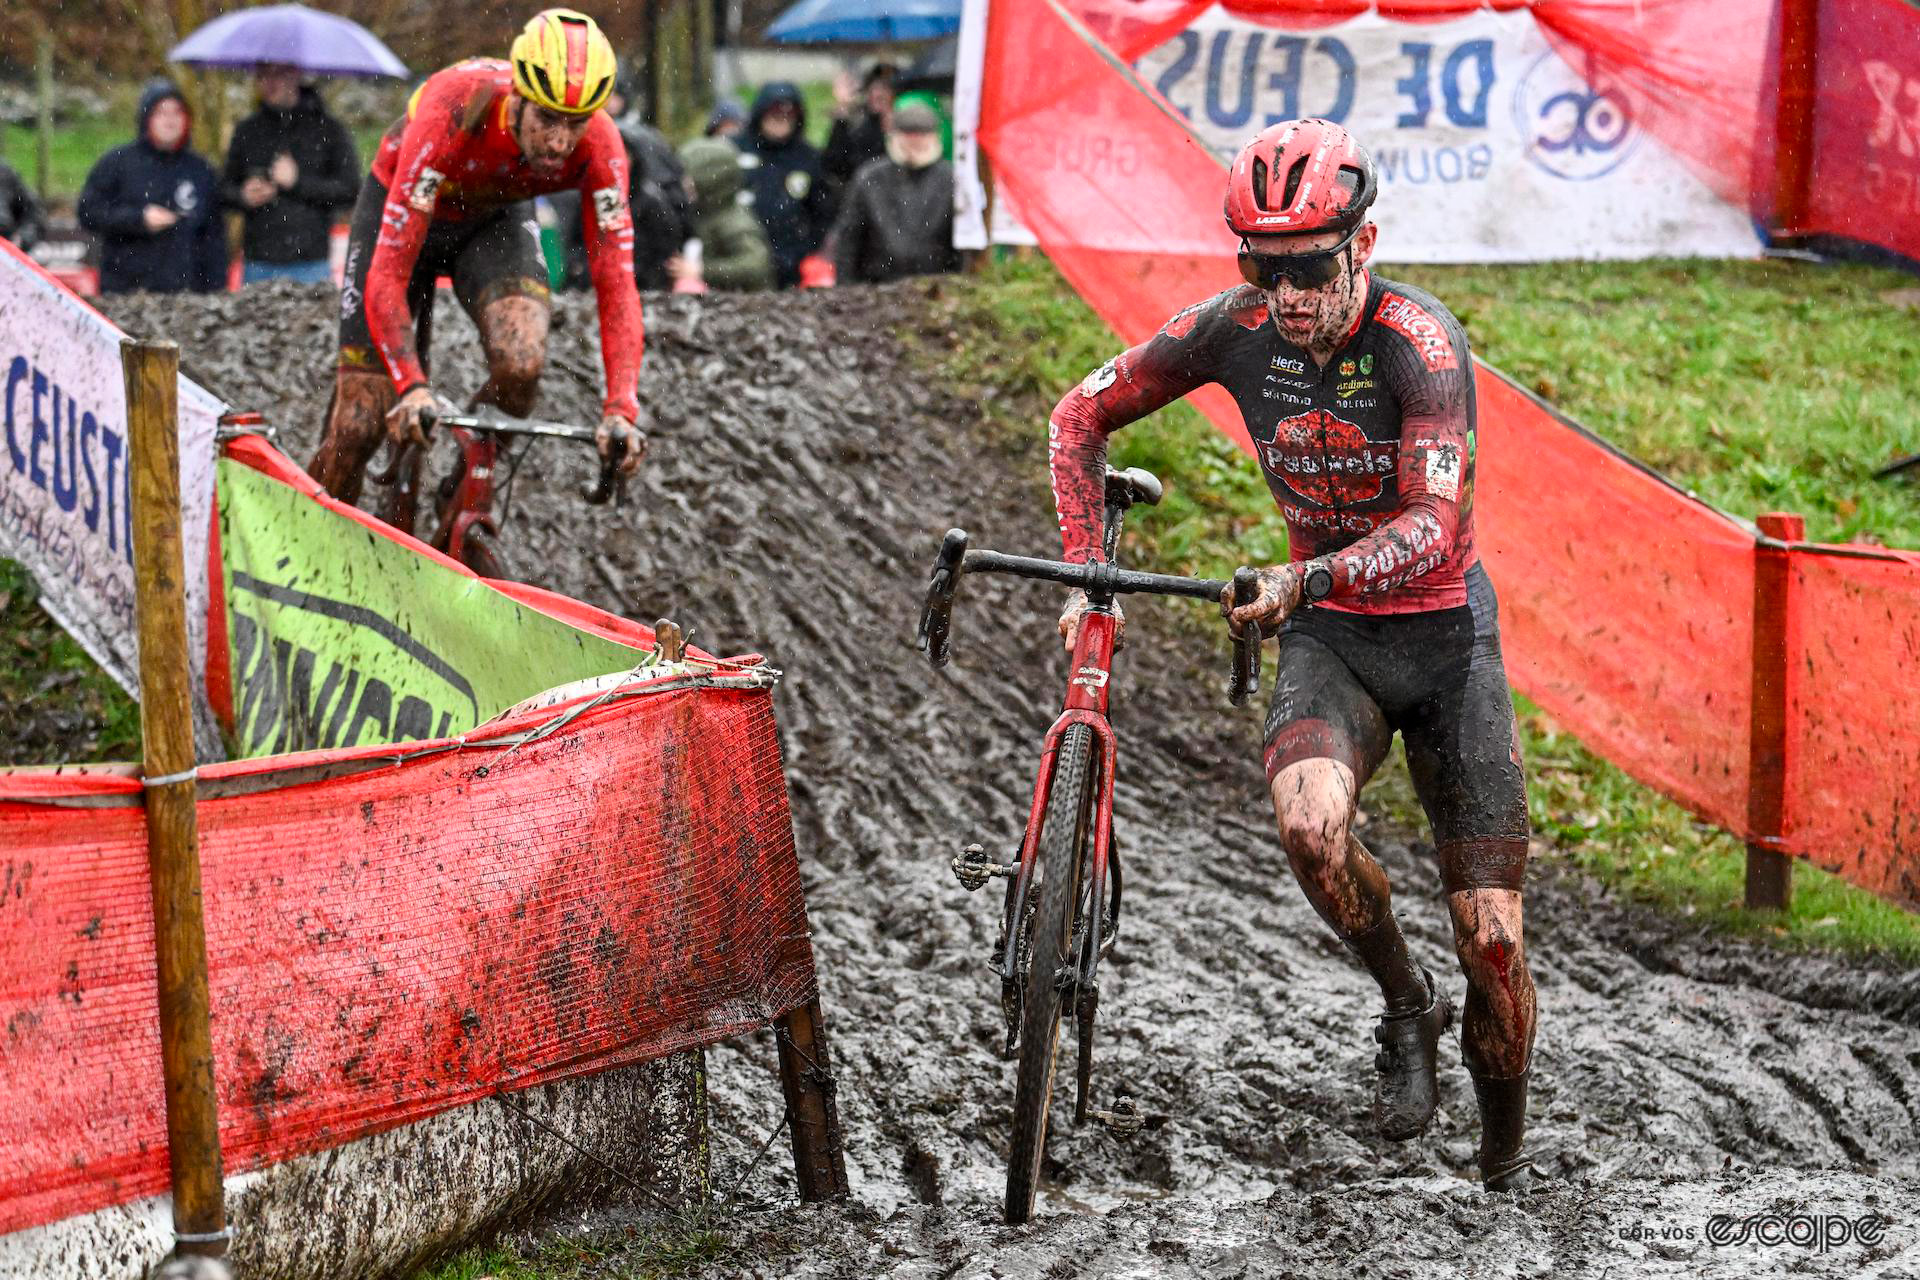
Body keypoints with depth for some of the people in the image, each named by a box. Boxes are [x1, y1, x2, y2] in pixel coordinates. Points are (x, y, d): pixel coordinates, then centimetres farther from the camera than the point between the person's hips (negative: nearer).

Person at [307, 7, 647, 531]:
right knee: (360, 426, -8)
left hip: (496, 219, 2)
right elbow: (386, 278, -40)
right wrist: (411, 387, -52)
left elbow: (616, 283, -29)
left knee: (521, 363, -28)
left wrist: (621, 409, -42)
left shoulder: (598, 147, -31)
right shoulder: (450, 115, -40)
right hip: (399, 208, -2)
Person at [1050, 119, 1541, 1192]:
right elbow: (1083, 416, 2)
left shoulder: (1419, 338, -23)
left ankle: (1508, 1166, 18)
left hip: (1445, 633, -2)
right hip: (1329, 634, 2)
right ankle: (1406, 1006, -2)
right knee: (1311, 825, -32)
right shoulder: (1235, 328, -11)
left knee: (1493, 936, -6)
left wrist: (1304, 577, -47)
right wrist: (1087, 572, -6)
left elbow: (1433, 527, -32)